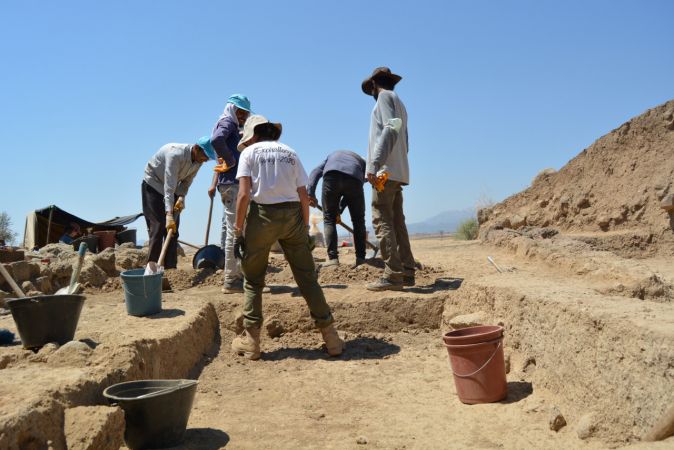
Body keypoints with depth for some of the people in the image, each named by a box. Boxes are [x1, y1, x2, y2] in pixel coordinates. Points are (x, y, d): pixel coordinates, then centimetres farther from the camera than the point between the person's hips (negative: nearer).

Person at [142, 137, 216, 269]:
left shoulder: (198, 161, -12)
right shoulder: (175, 154, -35)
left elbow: (186, 181, -1)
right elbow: (169, 187, -42)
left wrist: (181, 197, -22)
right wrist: (169, 214, -49)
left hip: (172, 189, 7)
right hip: (153, 185, -7)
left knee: (173, 230, 2)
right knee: (158, 227, -13)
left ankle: (171, 268, 4)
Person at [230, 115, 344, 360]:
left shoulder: (250, 152, 3)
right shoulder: (290, 153, 12)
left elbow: (244, 194, -8)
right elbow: (304, 196, 6)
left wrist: (238, 228, -3)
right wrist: (305, 228, 13)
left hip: (262, 215, -3)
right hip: (292, 215, 3)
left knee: (252, 279, 12)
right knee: (307, 277, 8)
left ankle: (250, 340, 12)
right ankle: (330, 337, 10)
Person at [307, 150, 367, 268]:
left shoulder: (332, 155, 39)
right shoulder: (362, 162, 37)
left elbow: (316, 172, 17)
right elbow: (350, 192, 25)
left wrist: (310, 193, 5)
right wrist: (339, 210, 28)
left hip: (331, 176, 0)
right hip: (354, 178, 1)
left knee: (329, 219, 10)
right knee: (358, 220, 16)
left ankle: (332, 257, 0)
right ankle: (361, 258, 14)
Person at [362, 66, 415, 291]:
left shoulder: (385, 96, 0)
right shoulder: (398, 103, 26)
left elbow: (390, 129, -17)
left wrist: (374, 165, -23)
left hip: (385, 171, -9)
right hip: (398, 172, 9)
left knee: (383, 221, -11)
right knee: (397, 222, 8)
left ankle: (393, 275, -16)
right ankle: (407, 272, 8)